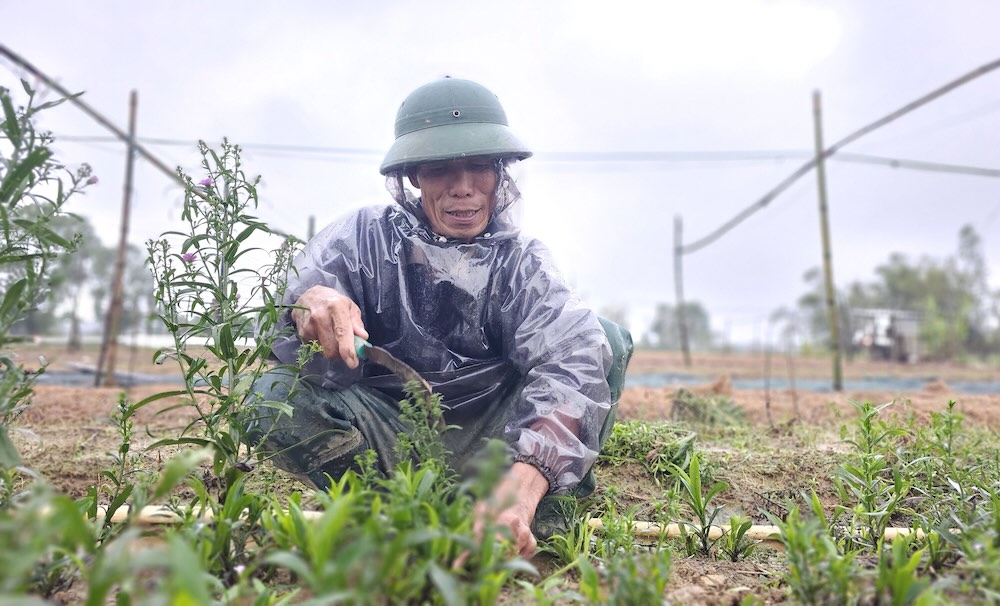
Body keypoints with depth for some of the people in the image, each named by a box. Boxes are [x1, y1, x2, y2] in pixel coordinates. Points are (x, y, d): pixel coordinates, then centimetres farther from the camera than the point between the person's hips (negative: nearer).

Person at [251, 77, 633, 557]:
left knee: (606, 341, -17)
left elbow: (572, 357, -26)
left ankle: (543, 517, -18)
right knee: (275, 400, -26)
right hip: (387, 435, 0)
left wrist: (524, 483, -45)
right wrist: (311, 298, -51)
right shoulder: (368, 236, -4)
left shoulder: (521, 261, -7)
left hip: (486, 437, 1)